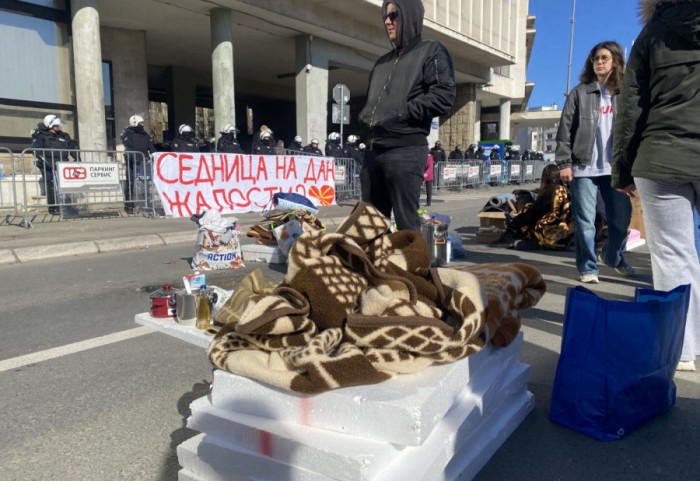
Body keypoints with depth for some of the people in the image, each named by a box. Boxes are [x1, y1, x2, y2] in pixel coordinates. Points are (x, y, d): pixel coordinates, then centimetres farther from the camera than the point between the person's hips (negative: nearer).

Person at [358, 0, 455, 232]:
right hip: (374, 149, 8)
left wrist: (402, 113, -13)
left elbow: (444, 96, -10)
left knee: (406, 222, -6)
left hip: (406, 149, -7)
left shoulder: (431, 52, 3)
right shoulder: (383, 62, 25)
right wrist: (365, 117, 9)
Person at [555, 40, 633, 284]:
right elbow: (565, 129, 0)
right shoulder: (579, 93, 5)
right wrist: (564, 163, -8)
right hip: (584, 167, -2)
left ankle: (613, 256, 33)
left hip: (615, 167, 3)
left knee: (622, 217, 8)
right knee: (585, 220, -1)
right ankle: (587, 267, 12)